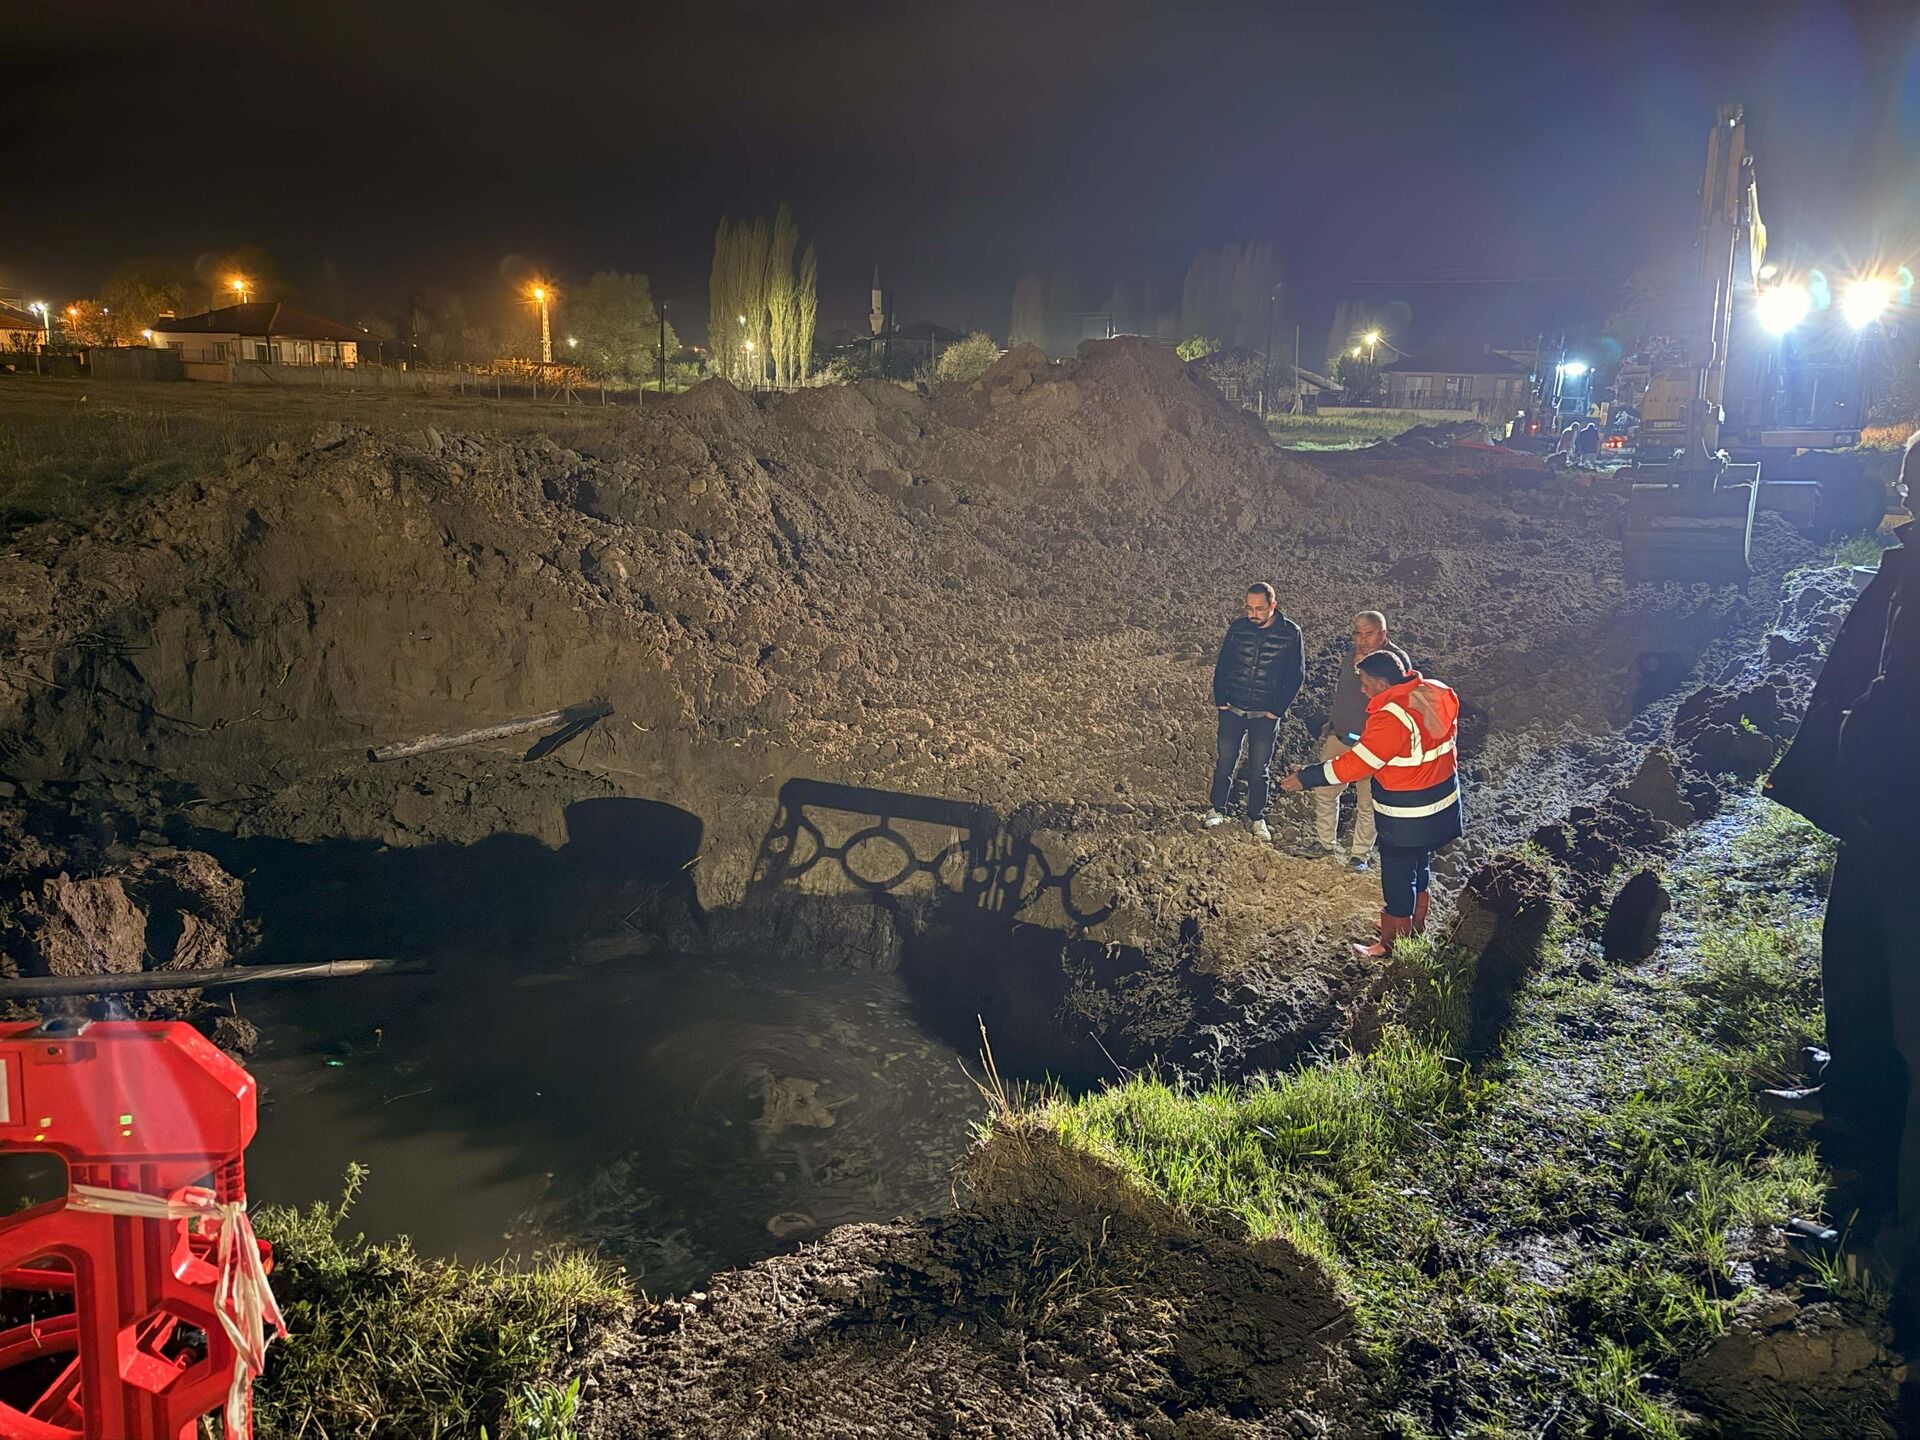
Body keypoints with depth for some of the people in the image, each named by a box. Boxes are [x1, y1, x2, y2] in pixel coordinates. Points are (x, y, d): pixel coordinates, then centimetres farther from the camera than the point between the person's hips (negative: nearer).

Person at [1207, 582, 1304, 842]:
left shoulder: (1290, 633, -9)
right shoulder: (1238, 627, -3)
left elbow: (1295, 676, -3)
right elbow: (1222, 666, 5)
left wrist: (1277, 710, -8)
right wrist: (1221, 701, -2)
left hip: (1266, 715, -2)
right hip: (1232, 711, 2)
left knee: (1258, 770, 7)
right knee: (1225, 763, 8)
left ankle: (1257, 819, 20)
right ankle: (1216, 810, 24)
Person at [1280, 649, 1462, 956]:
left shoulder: (1392, 717, -30)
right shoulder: (1437, 695, -5)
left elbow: (1354, 765, -26)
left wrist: (1305, 778, -16)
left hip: (1406, 818, -8)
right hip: (1442, 806, 8)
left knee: (1397, 882, 9)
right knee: (1420, 871, 26)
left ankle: (1388, 945, 26)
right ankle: (1417, 930, 44)